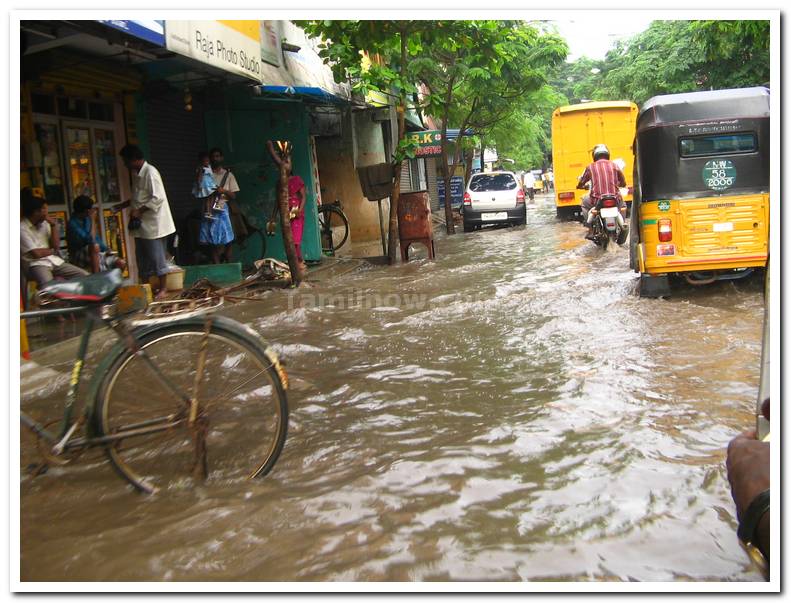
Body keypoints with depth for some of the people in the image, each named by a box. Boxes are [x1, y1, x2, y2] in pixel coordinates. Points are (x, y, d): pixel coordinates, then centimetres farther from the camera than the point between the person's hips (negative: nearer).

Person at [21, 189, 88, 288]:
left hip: (54, 261, 7)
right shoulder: (22, 229, -10)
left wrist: (53, 225, -3)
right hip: (36, 264, -7)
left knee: (85, 276, -6)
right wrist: (52, 250, 4)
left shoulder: (44, 223, 9)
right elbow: (36, 254, -14)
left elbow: (56, 245, 6)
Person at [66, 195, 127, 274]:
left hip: (96, 254, 7)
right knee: (94, 246, -38)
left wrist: (106, 250, 0)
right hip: (80, 258, -7)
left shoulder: (87, 219, 6)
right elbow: (91, 240, -29)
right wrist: (93, 220, -20)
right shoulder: (73, 224, -19)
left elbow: (96, 237, 15)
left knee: (121, 263, -10)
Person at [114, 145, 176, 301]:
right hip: (141, 224, 9)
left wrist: (139, 211, -21)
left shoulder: (150, 172, -16)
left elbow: (157, 198, -22)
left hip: (153, 224, -9)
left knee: (157, 258, -2)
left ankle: (163, 289, 8)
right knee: (142, 258, 13)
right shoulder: (137, 174, 13)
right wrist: (124, 204, 14)